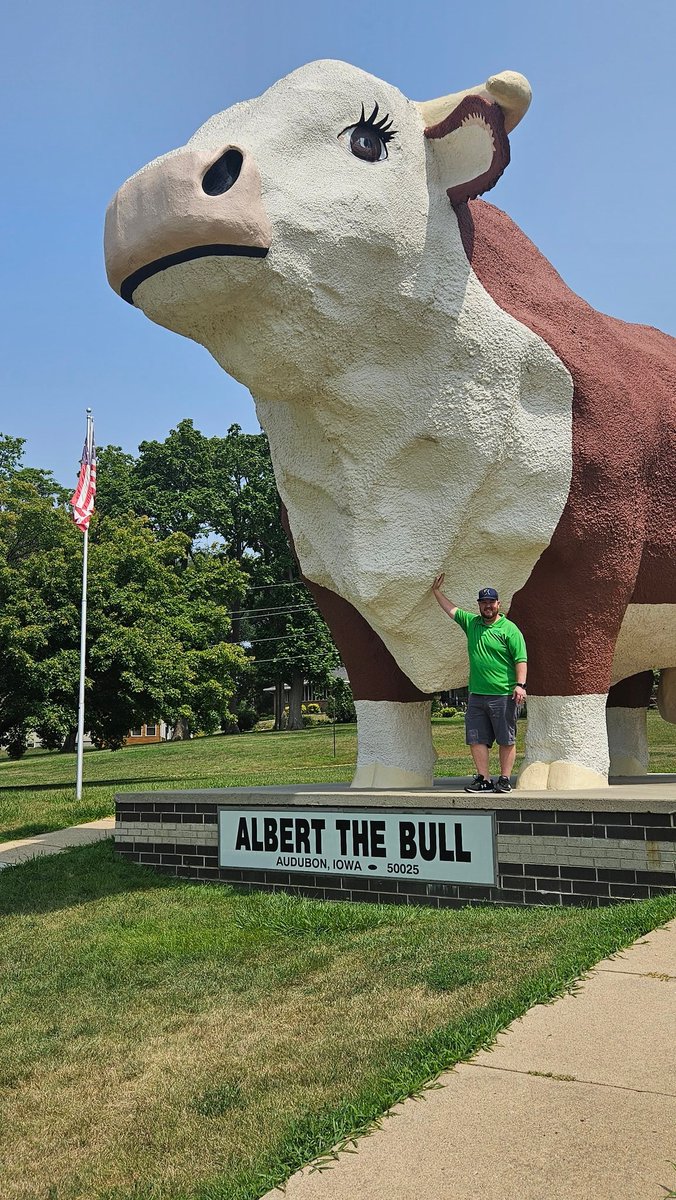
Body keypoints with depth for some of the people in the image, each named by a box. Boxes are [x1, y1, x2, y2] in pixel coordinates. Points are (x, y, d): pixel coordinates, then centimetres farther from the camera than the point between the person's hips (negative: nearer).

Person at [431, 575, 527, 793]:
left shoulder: (509, 629, -2)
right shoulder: (471, 623, 13)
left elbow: (521, 660, -6)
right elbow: (451, 609, 26)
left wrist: (520, 684, -16)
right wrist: (437, 591, 28)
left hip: (503, 695, -5)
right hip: (476, 695, 6)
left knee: (506, 740, 0)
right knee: (476, 740, 4)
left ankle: (505, 779, 6)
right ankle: (484, 779, 10)